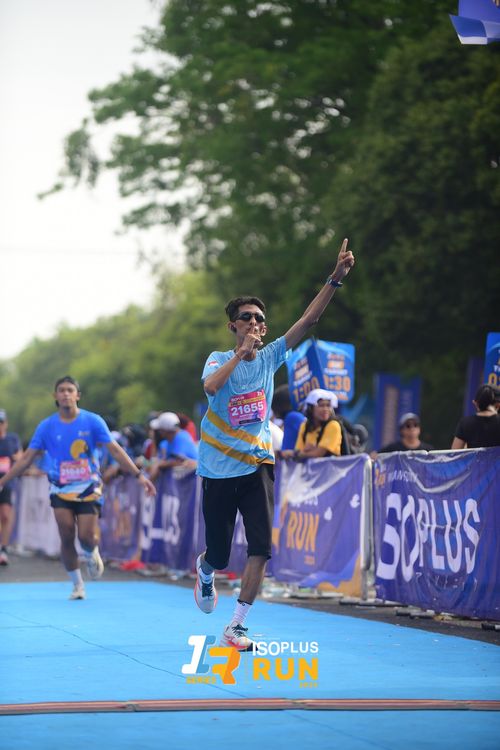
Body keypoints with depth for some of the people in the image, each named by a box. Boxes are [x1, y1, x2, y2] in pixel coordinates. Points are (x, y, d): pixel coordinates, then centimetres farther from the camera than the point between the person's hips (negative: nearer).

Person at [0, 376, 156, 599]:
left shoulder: (93, 421, -5)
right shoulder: (46, 426, -1)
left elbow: (116, 450, -6)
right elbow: (26, 459, 4)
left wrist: (139, 475, -14)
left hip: (89, 488, -1)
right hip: (61, 489, 1)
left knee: (86, 537, -10)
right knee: (67, 537, -10)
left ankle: (92, 555, 28)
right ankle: (77, 585, 7)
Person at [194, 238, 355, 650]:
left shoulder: (269, 357, 5)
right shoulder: (219, 360, -2)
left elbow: (309, 319, -3)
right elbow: (210, 386, -26)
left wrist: (336, 277, -12)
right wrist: (241, 352, -30)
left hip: (258, 466, 2)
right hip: (219, 471, -2)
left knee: (261, 548, -15)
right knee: (219, 554, 7)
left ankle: (236, 628, -8)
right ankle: (205, 570, 45)